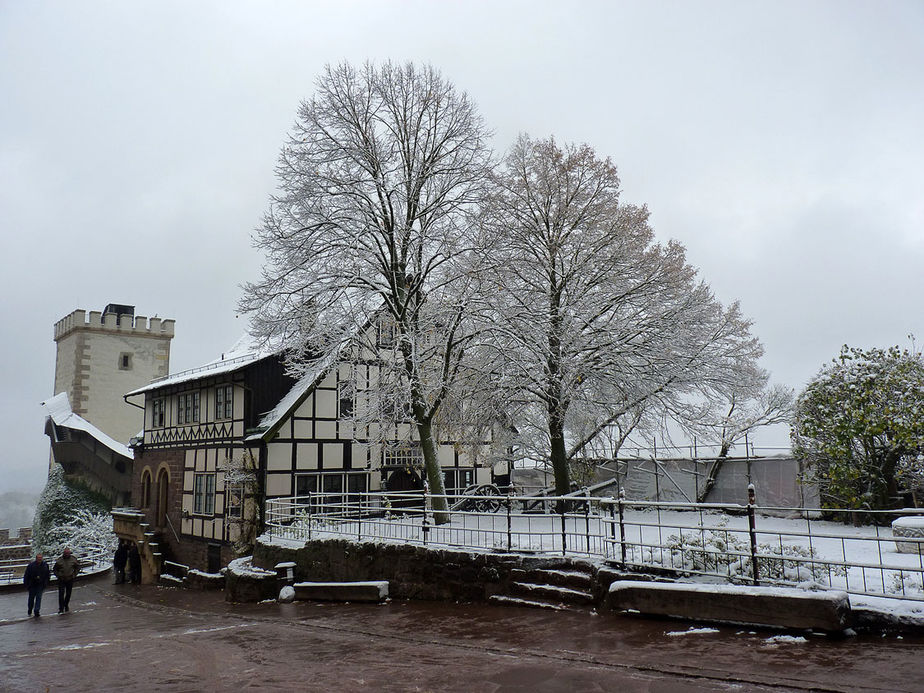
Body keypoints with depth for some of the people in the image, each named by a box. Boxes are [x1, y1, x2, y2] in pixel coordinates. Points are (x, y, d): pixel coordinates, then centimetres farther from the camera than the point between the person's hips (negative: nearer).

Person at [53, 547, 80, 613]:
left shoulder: (73, 560, -3)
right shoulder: (59, 561, -7)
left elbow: (78, 567, 12)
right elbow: (54, 570, 7)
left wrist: (74, 575, 3)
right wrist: (58, 576, -4)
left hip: (70, 580, 1)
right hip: (61, 580, -1)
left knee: (68, 594, 9)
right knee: (61, 594, -8)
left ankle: (66, 605, 28)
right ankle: (61, 608, -3)